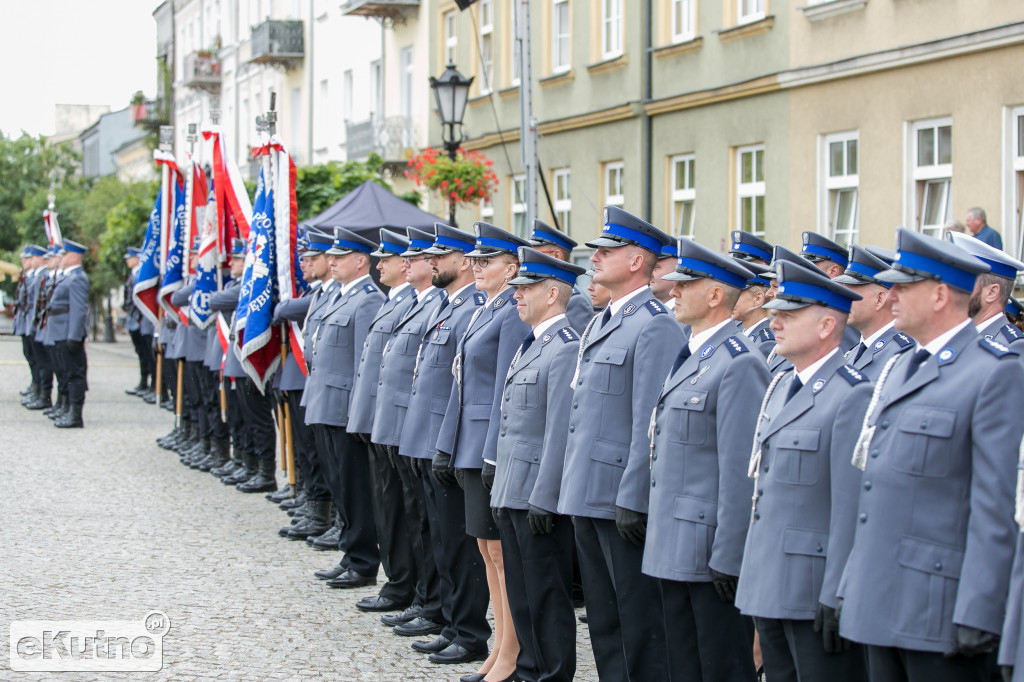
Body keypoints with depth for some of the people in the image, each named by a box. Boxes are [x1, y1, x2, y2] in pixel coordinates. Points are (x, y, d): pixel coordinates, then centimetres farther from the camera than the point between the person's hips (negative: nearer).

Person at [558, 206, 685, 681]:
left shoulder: (656, 327, -14)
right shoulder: (599, 324, 17)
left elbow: (651, 425, -19)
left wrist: (632, 501, -21)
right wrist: (571, 486, 18)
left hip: (623, 499, -10)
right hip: (587, 496, 10)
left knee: (639, 618, -2)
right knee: (602, 617, 15)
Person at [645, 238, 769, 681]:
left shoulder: (739, 363, -15)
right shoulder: (690, 358, 16)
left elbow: (741, 471, -19)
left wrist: (727, 558, -20)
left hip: (711, 552, -9)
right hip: (674, 552, 9)